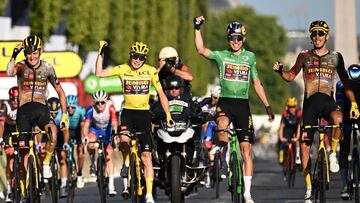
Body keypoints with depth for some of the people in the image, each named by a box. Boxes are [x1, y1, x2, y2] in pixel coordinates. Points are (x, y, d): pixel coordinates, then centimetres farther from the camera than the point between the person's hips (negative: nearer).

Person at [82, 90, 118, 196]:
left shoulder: (110, 108, -28)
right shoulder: (91, 110, -27)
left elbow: (114, 122, -40)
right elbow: (86, 125, -33)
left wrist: (115, 133, -59)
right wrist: (85, 136, -51)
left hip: (107, 131, 0)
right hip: (95, 130, 0)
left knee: (108, 157, -8)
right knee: (91, 144, -33)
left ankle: (111, 184, -8)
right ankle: (92, 164, -6)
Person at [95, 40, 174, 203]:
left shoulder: (151, 71, -3)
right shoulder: (122, 69, -2)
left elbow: (161, 94, 2)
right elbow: (99, 73, -12)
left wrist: (168, 115, -5)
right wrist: (100, 54, -20)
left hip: (144, 113, 0)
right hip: (128, 112, 0)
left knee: (146, 156, -5)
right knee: (124, 139, -31)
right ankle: (126, 163, 3)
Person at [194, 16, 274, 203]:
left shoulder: (250, 57, 12)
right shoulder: (221, 56, 5)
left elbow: (257, 84, 17)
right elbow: (201, 50, -12)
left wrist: (267, 106, 14)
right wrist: (197, 28, -20)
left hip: (242, 104, 2)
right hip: (225, 101, -2)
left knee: (246, 148, -2)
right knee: (222, 126, -36)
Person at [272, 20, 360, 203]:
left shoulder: (335, 57, 9)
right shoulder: (304, 56, 9)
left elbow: (345, 81, 11)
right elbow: (291, 76, 14)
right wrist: (280, 71, -7)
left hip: (328, 100, -1)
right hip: (310, 101, 1)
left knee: (338, 119, -37)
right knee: (304, 143, -5)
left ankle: (333, 154, -12)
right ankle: (309, 187, 4)